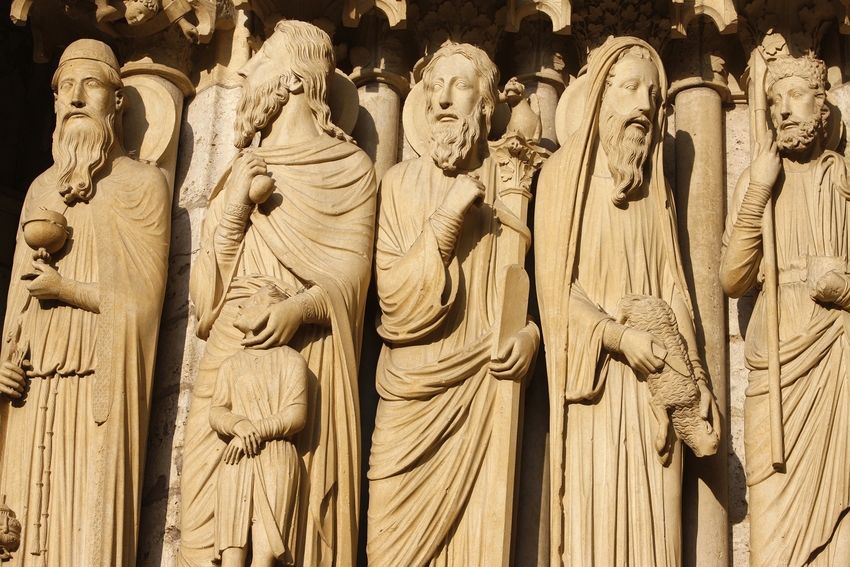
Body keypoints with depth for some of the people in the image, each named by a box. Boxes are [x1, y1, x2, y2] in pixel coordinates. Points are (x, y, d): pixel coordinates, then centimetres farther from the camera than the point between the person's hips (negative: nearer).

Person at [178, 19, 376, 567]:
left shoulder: (352, 168, 6)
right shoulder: (243, 171, 19)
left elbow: (350, 275, -4)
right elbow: (209, 287, 12)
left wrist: (299, 308, -23)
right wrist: (235, 207, -3)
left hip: (310, 363, -3)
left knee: (303, 510, -8)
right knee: (219, 513, -4)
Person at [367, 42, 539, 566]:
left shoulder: (509, 185, 3)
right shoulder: (403, 181, 4)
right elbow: (396, 296, -6)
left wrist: (532, 334, -10)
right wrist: (450, 216, -12)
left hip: (486, 387, 0)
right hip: (413, 391, 1)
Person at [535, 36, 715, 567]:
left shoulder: (656, 187, 15)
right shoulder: (565, 173, 0)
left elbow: (673, 286, 12)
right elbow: (554, 282, -6)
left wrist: (696, 376, 3)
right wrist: (617, 337, -17)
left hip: (656, 374, 4)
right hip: (594, 380, -4)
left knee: (656, 519, 1)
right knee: (593, 518, -6)